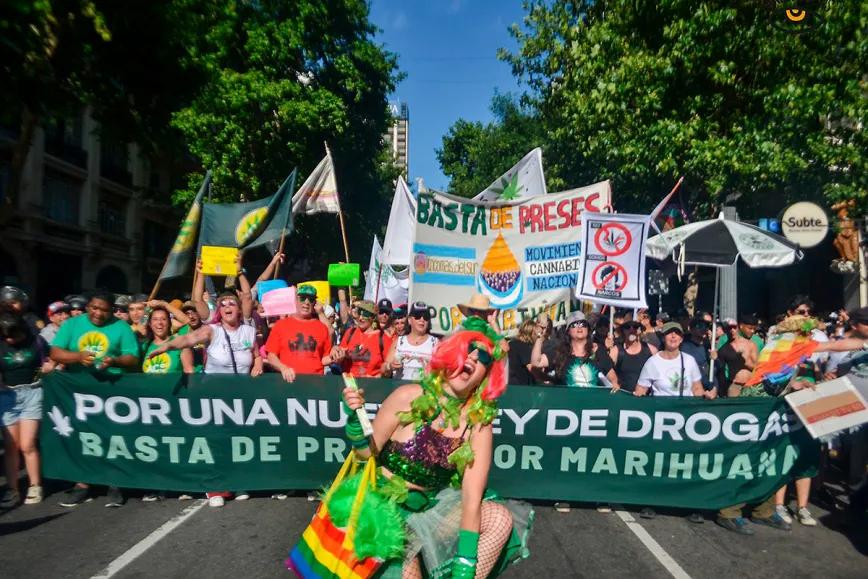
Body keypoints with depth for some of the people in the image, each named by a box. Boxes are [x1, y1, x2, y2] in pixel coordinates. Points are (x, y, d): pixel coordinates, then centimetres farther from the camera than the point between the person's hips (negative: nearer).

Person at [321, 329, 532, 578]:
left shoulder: (479, 421, -8)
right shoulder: (409, 397, -15)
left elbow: (472, 495, -13)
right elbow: (366, 453, -7)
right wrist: (355, 418, -26)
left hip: (432, 505, 4)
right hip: (384, 503, -3)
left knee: (501, 519, -13)